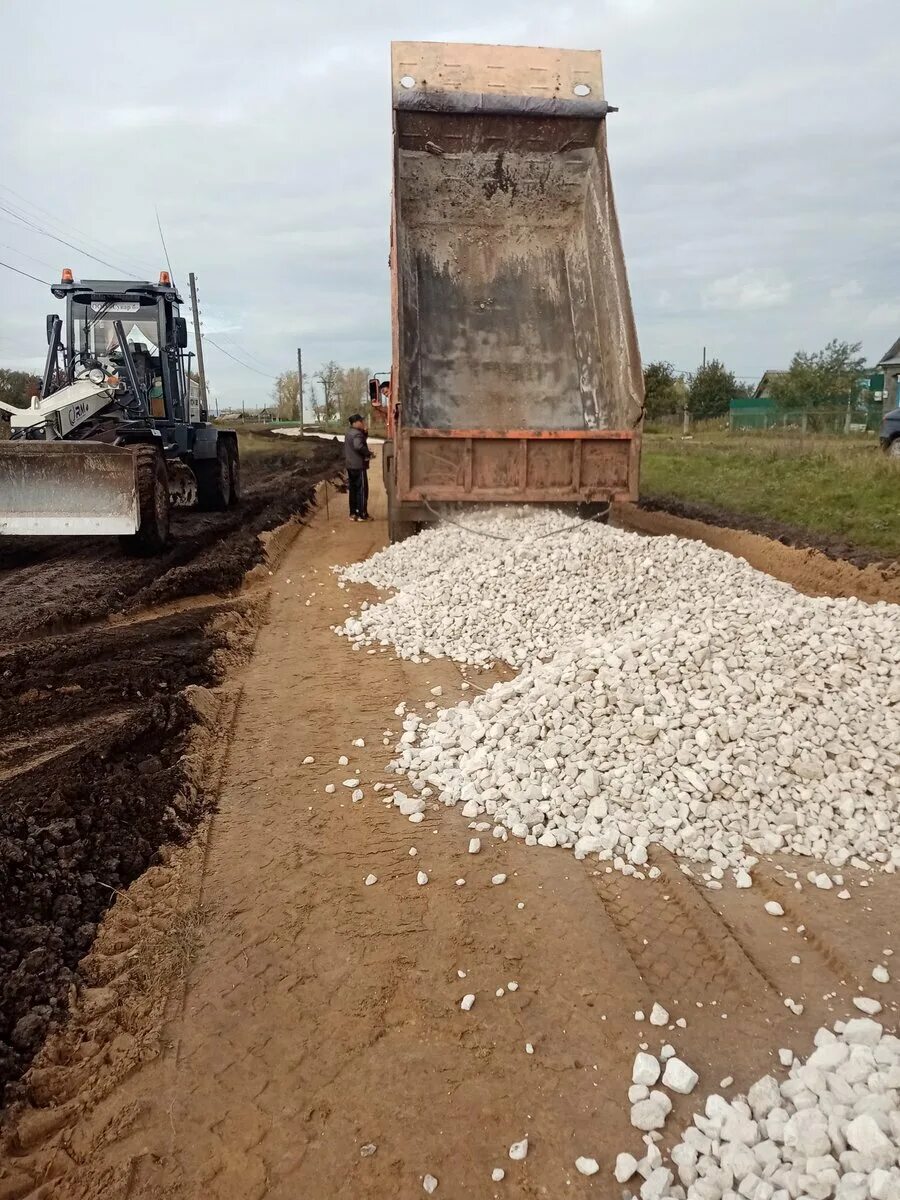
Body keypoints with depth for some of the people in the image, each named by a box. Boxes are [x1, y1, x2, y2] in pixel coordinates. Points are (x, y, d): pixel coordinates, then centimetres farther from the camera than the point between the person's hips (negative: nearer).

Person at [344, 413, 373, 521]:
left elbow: (363, 440, 23)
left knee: (353, 490, 14)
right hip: (358, 466, -9)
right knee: (362, 490, -2)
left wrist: (365, 432, 5)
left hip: (350, 466, 9)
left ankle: (353, 513, 18)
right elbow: (359, 446, -35)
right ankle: (362, 514, 0)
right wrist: (369, 453, -22)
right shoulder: (357, 434, -17)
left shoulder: (349, 433, 14)